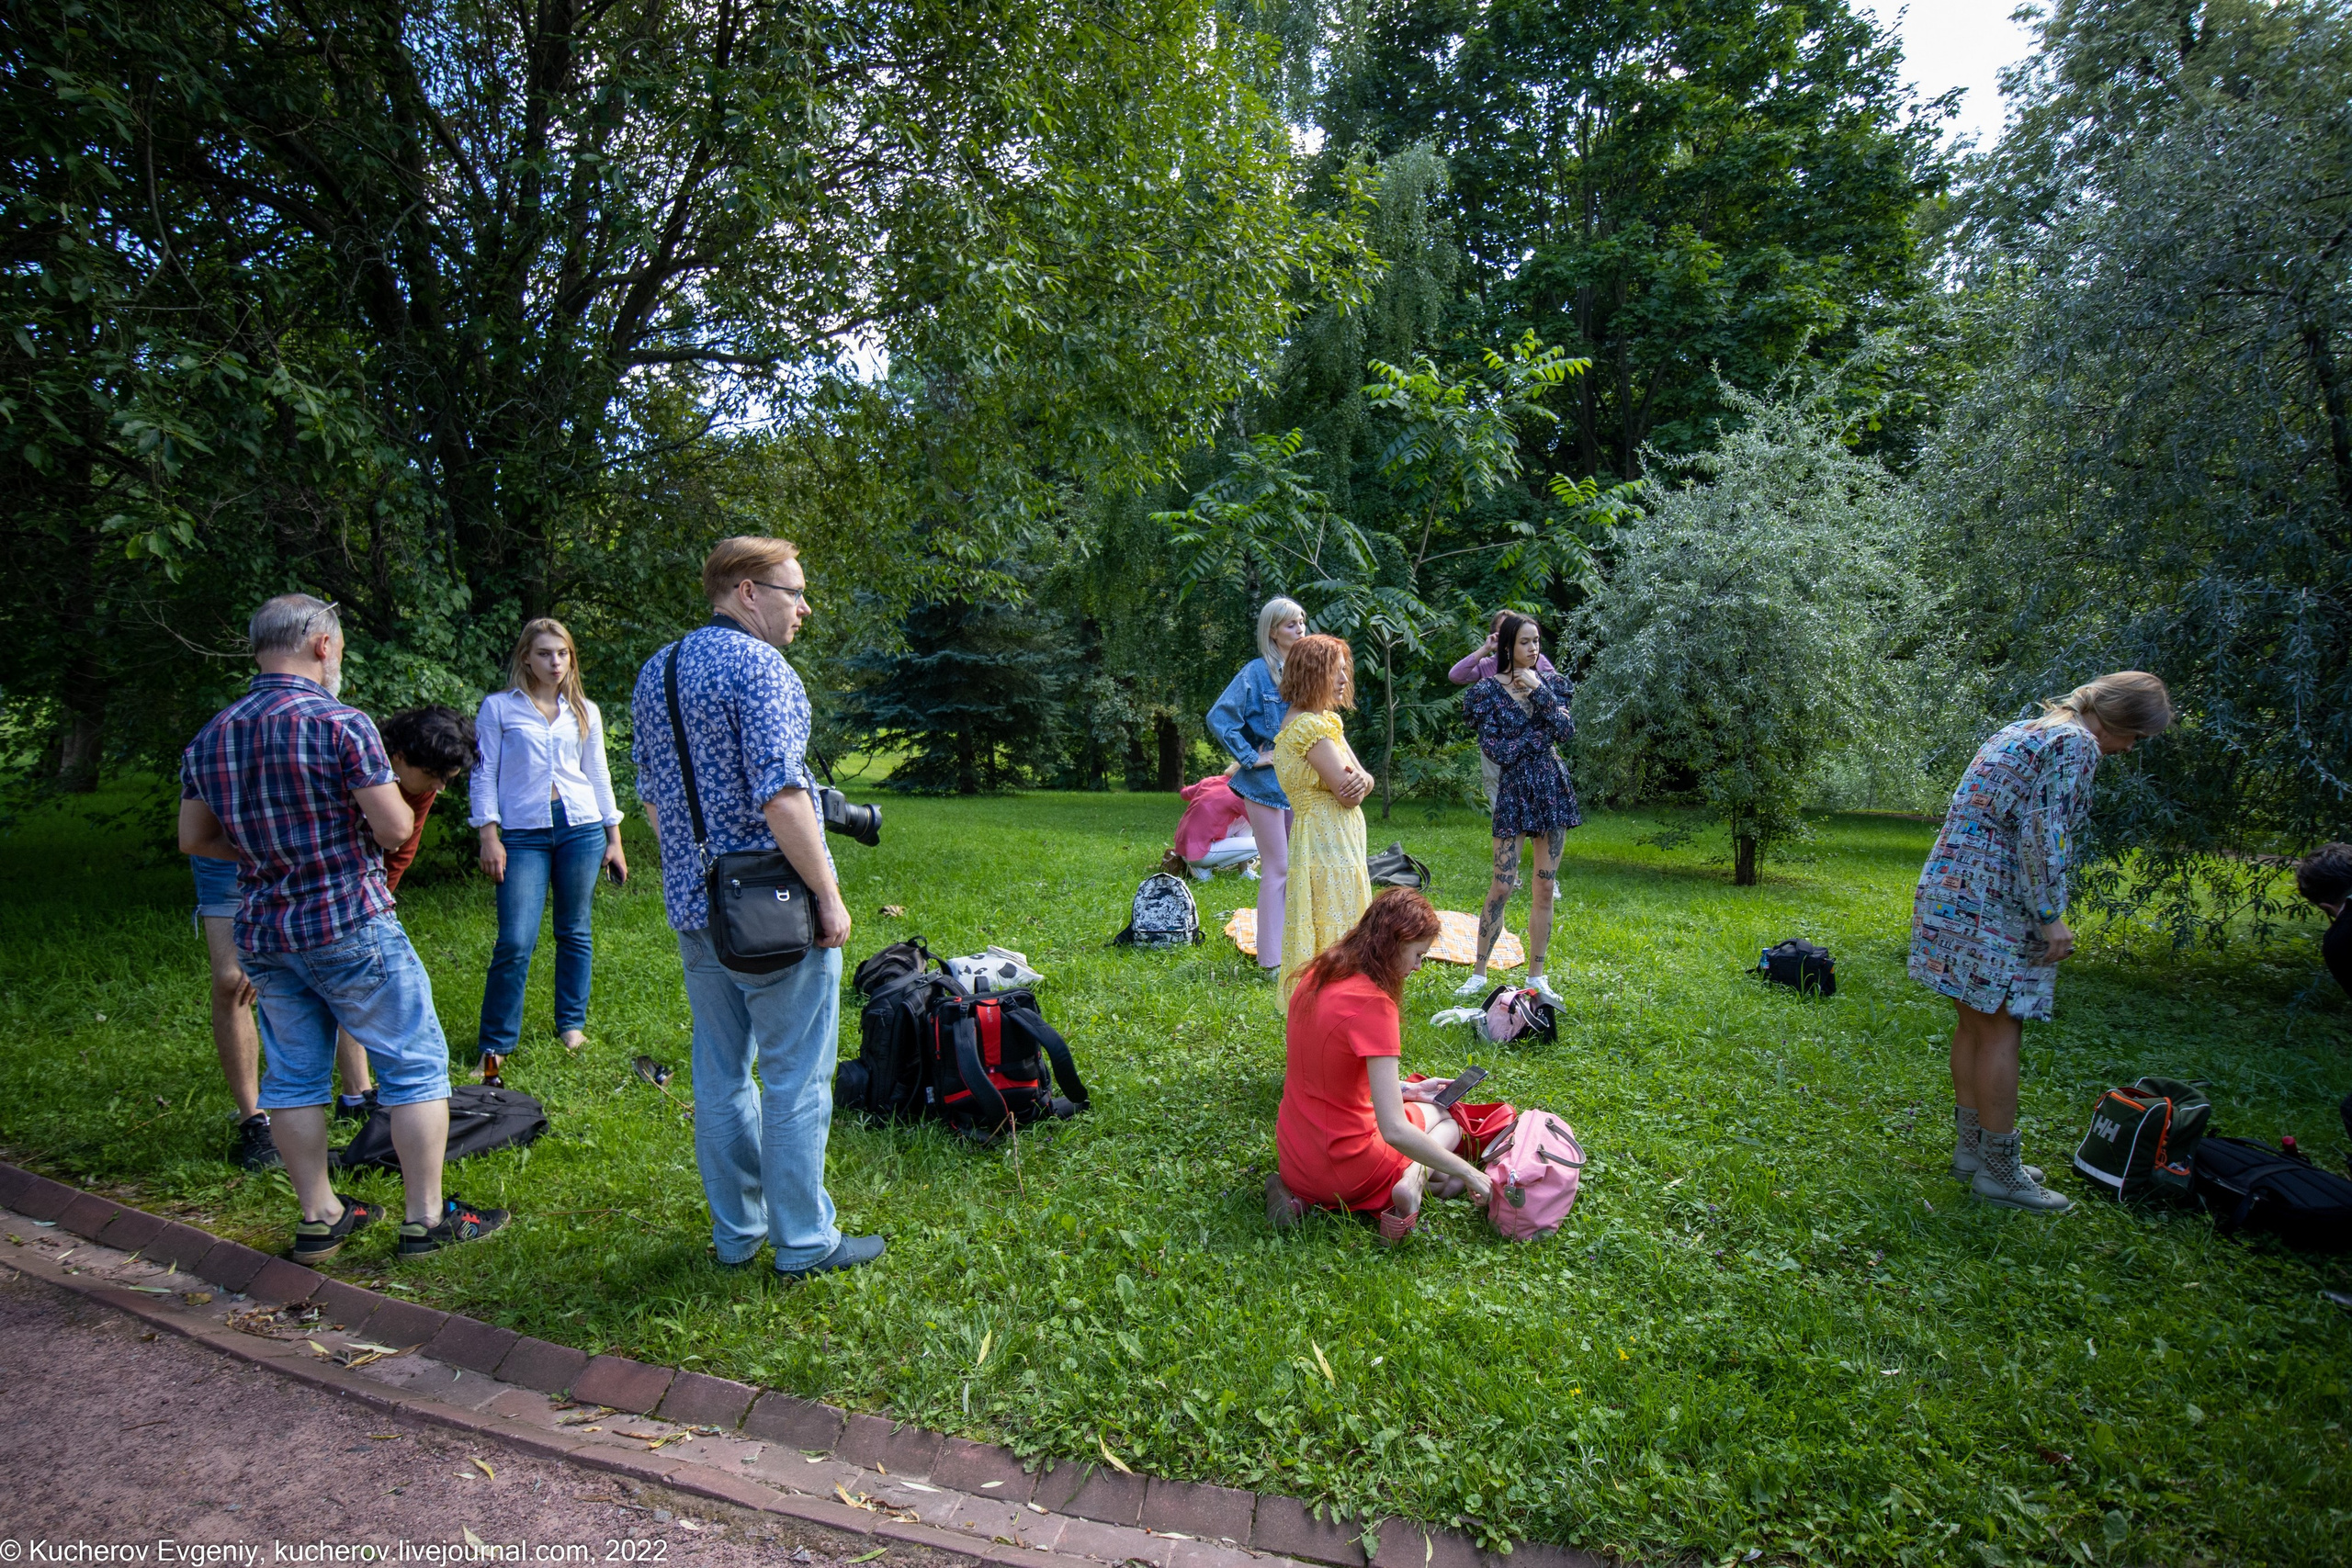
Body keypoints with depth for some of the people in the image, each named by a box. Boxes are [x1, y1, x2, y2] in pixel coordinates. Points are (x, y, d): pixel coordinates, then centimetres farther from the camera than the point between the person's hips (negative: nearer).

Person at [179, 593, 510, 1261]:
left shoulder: (209, 738, 6)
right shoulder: (341, 724, -15)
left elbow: (193, 839, 14)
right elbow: (396, 829, -15)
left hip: (262, 932, 7)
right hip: (350, 924, -7)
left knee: (293, 1075, 15)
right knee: (415, 1063, 3)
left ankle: (318, 1218, 24)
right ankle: (427, 1217, 7)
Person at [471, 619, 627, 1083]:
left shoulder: (584, 711, 12)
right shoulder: (499, 707, 5)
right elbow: (485, 773, 3)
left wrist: (614, 839, 12)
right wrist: (489, 836, -6)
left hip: (581, 828, 3)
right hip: (523, 833, -3)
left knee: (575, 932, 9)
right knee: (515, 941, -8)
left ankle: (572, 1024, 23)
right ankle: (495, 1044, 5)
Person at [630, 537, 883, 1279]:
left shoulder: (654, 671, 12)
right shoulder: (758, 667, -15)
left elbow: (651, 796, 17)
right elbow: (780, 796, -23)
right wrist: (828, 893, -17)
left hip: (692, 908, 9)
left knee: (720, 1073, 16)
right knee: (795, 1079, 3)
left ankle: (736, 1231, 28)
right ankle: (804, 1240, 14)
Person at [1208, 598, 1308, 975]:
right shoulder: (1257, 672, -11)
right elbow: (1219, 719, -17)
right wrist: (1251, 758, -15)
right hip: (1267, 783, -6)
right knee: (1277, 869, -4)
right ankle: (1271, 960, 4)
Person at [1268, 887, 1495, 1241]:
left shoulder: (1318, 975, -1)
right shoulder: (1372, 1003, -25)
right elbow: (1395, 1131, -27)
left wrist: (1407, 1089, 12)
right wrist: (1470, 1174, -15)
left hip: (1291, 1158, 5)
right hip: (1341, 1165, -5)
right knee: (1446, 1121, 22)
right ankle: (1413, 1180, -9)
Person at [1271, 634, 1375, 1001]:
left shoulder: (1324, 720, 15)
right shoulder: (1310, 726, -16)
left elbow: (1363, 782, 8)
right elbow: (1346, 792, -20)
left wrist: (1359, 779, -14)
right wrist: (1352, 784, 2)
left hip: (1340, 843, 10)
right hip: (1328, 845, -10)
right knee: (1334, 941, -5)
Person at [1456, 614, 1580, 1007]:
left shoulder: (1550, 682, 6)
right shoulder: (1488, 691, -5)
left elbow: (1566, 731, -9)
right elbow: (1496, 751, -11)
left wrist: (1540, 691, -15)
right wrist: (1542, 732, -9)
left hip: (1552, 787, 4)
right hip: (1514, 790, -4)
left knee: (1545, 887, 6)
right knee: (1502, 886, -5)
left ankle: (1536, 975, 16)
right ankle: (1479, 973, 7)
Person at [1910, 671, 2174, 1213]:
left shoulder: (2024, 731, 20)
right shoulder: (2075, 743, -9)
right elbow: (2041, 834, -18)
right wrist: (2051, 918, -13)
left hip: (1950, 886, 10)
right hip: (1990, 902, -10)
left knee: (1974, 1024, 14)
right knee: (2000, 1030, -3)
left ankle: (1971, 1148, 23)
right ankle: (1999, 1170, 5)